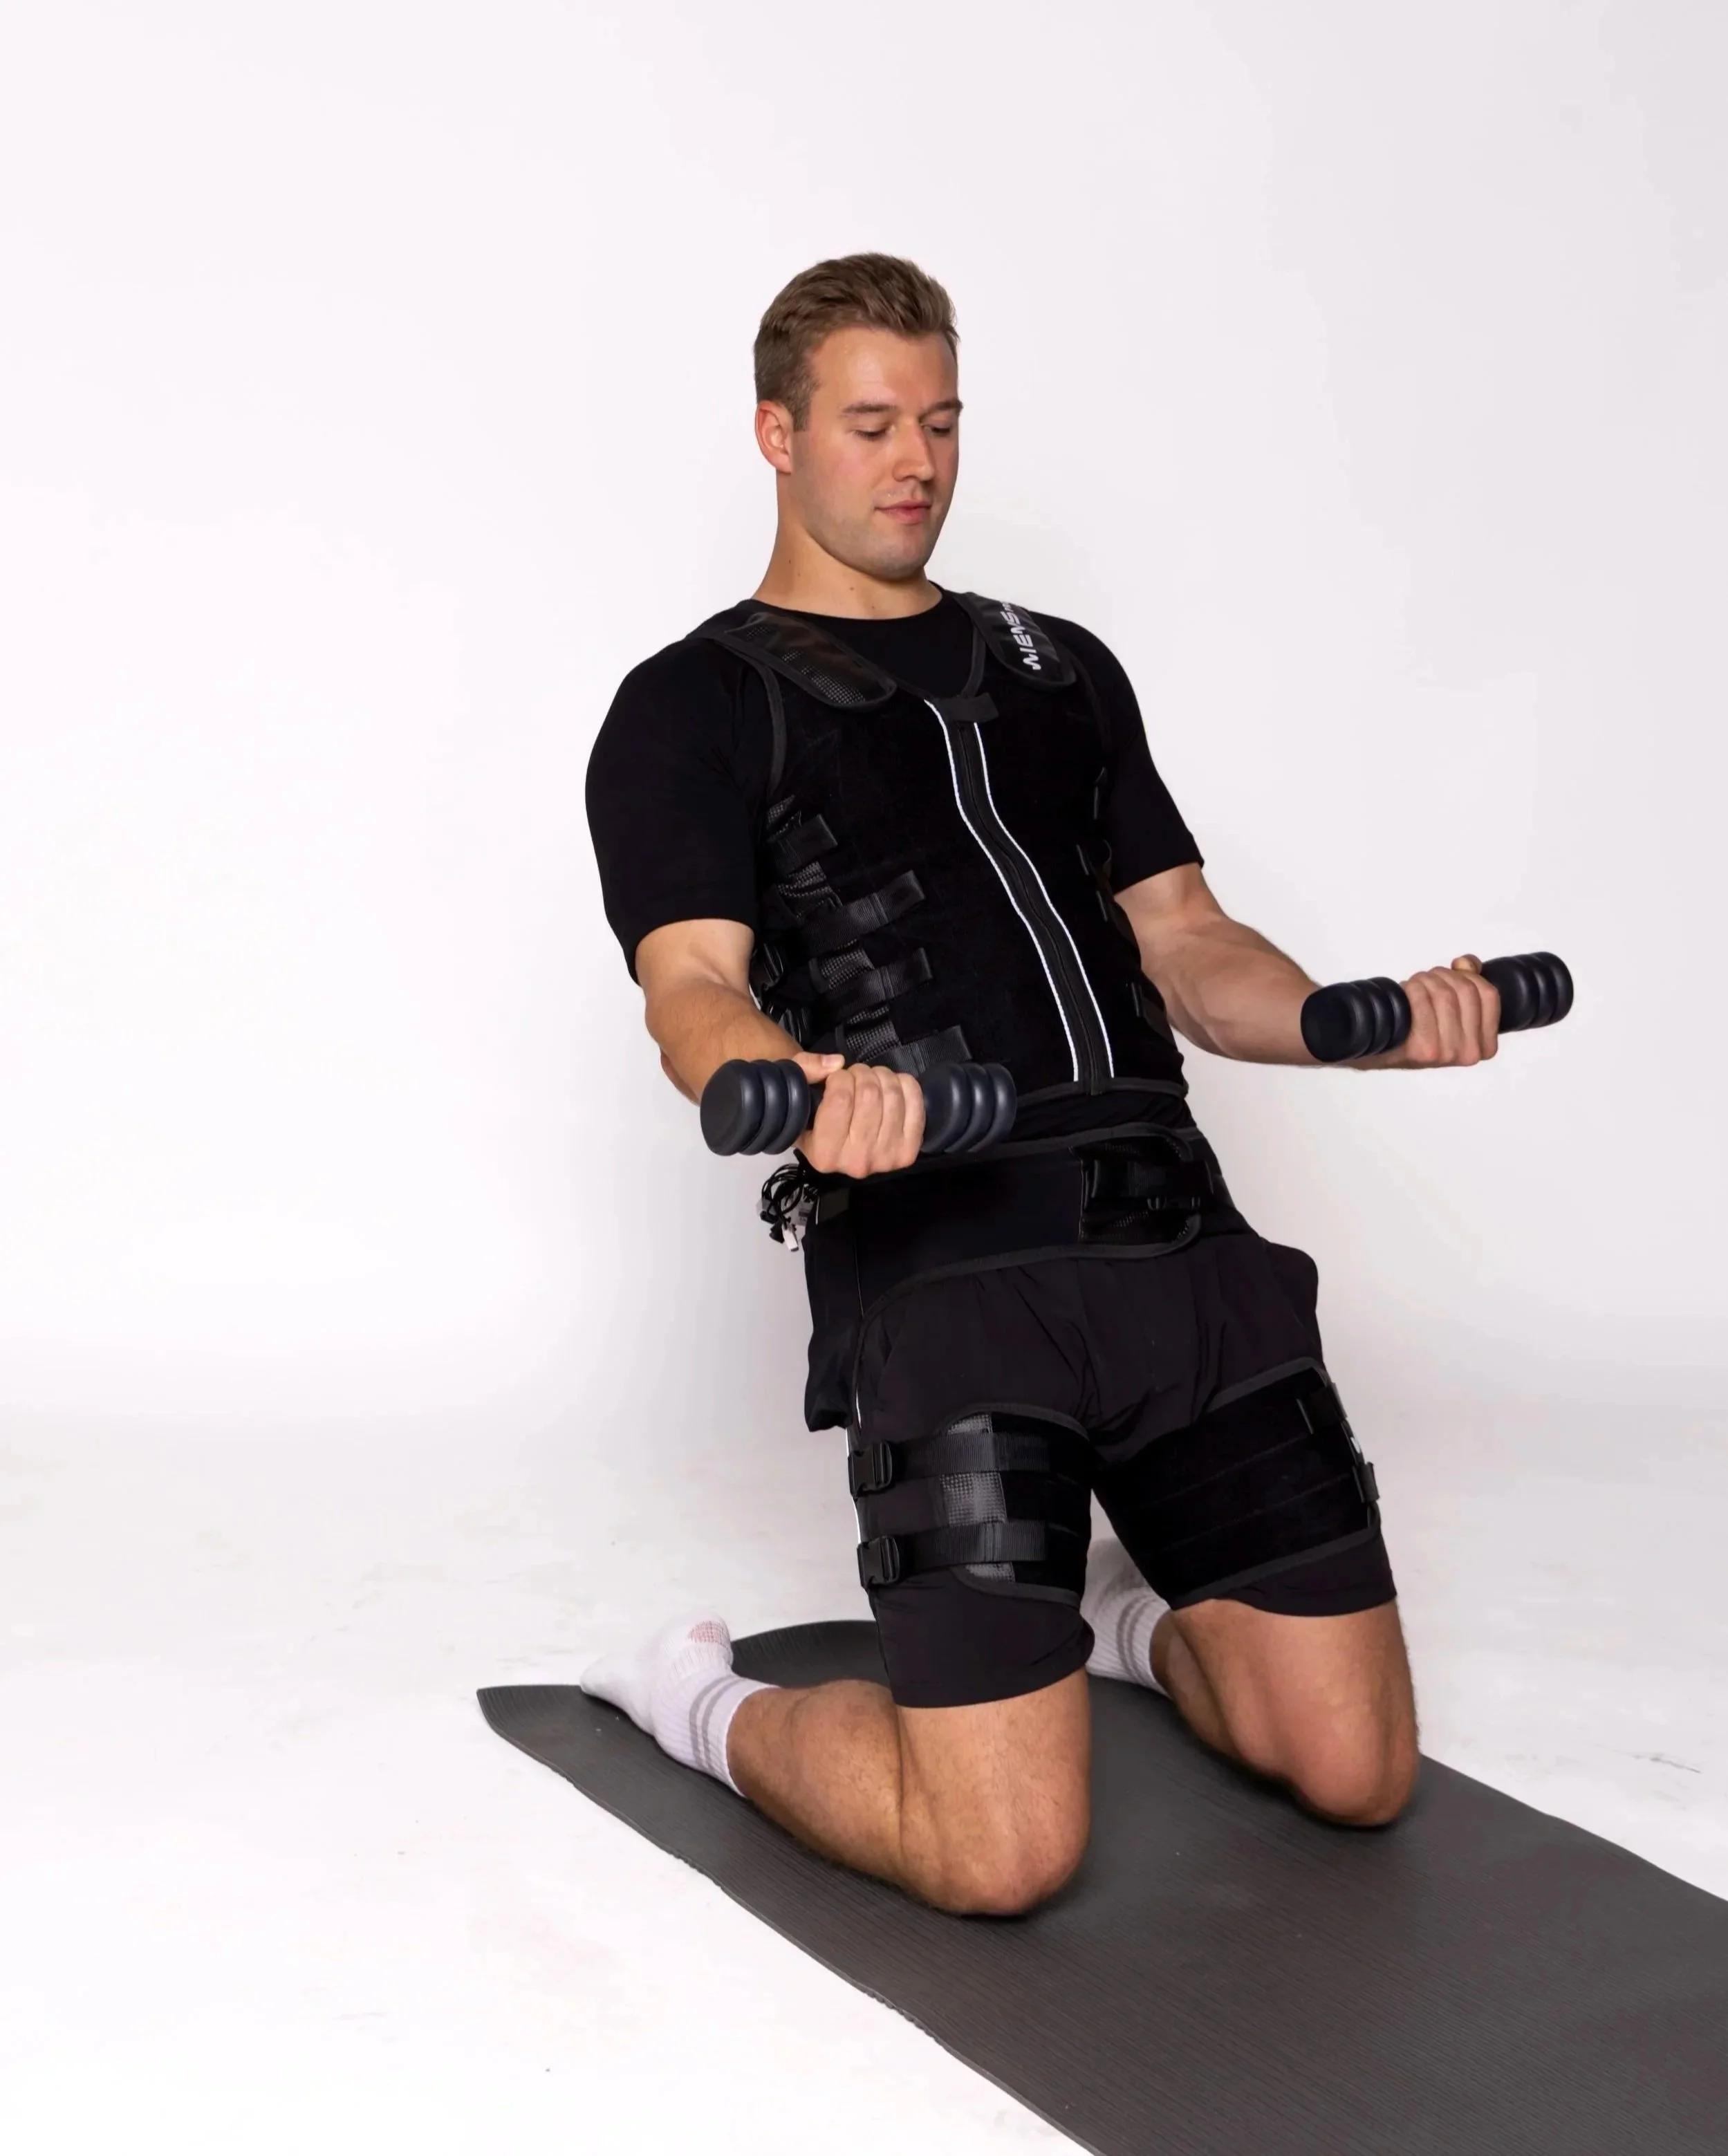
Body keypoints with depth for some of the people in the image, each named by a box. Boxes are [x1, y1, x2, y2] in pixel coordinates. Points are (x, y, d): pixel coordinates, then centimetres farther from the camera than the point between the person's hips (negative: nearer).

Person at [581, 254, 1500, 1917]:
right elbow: (694, 992, -8)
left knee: (1356, 1765, 3)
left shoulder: (1060, 669, 23)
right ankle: (710, 1702, 17)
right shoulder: (694, 706, 7)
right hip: (938, 1258, -5)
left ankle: (1123, 1616, 34)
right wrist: (803, 1087, -32)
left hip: (1174, 1231, 6)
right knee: (1005, 1851, -12)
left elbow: (1186, 951, 19)